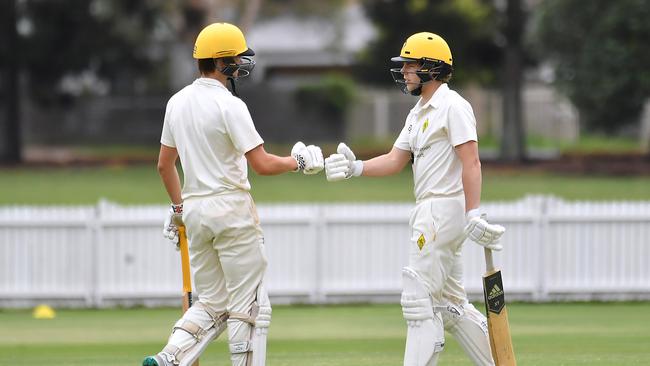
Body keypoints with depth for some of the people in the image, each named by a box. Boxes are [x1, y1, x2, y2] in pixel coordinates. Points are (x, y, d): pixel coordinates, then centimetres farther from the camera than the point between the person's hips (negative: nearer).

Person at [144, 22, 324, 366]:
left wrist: (177, 207, 27)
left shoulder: (177, 102, 9)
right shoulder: (229, 105, -14)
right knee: (248, 305, 1)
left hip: (194, 210, 7)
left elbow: (164, 164, 16)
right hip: (231, 209, -7)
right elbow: (262, 165, -16)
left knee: (212, 303, 13)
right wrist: (300, 161, 1)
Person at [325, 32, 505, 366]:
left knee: (420, 301, -10)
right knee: (449, 304, 13)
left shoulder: (452, 106, -11)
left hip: (443, 210, -10)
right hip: (429, 213, 10)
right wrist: (355, 168, -5)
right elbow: (395, 161, 13)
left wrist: (473, 215, -28)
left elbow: (471, 162, -19)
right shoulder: (418, 114, 19)